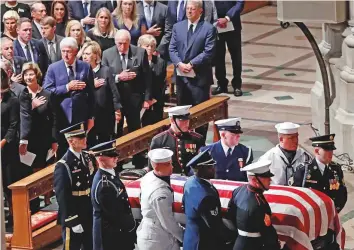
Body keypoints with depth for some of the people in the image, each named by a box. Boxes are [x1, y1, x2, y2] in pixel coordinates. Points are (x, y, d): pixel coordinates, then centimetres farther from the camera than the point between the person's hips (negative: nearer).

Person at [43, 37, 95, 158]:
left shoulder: (85, 67, 4)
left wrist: (91, 117, 4)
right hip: (61, 117, -1)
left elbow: (91, 93, 6)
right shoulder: (53, 68, 1)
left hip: (81, 116, 1)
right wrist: (67, 87, -15)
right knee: (62, 150, 4)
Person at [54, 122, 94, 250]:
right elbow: (63, 198, -19)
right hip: (73, 218, -8)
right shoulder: (63, 166, -18)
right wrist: (73, 222, -20)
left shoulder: (86, 158, 6)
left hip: (89, 216, 8)